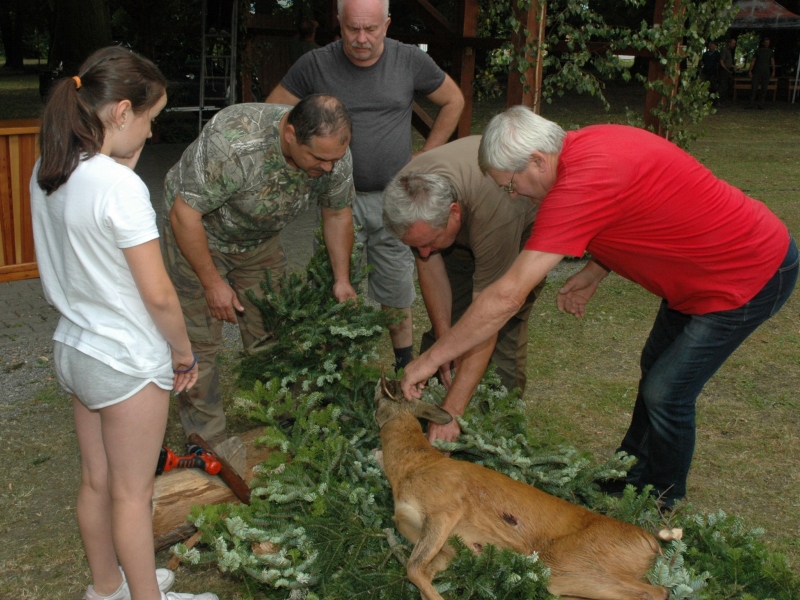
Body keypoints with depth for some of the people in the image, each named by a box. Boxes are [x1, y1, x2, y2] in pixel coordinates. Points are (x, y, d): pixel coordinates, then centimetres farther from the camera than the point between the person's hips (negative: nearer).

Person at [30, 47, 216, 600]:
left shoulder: (48, 173, -1)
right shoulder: (120, 187, -24)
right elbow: (158, 294, -22)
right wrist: (183, 352, -6)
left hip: (73, 348, 8)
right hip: (128, 363, -8)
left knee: (96, 481, 22)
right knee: (132, 493, 9)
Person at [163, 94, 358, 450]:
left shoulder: (333, 152, -21)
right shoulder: (232, 144, -40)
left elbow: (338, 214, -2)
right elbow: (184, 213, -31)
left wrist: (342, 279, -3)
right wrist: (212, 282, -25)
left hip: (260, 240, 5)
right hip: (197, 233, -5)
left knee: (270, 332, 7)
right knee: (199, 340, -3)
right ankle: (207, 441, 12)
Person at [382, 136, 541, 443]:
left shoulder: (494, 213, -46)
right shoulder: (406, 193, -31)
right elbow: (429, 266, -16)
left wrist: (453, 411, -45)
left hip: (527, 224, -5)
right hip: (462, 232, 5)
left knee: (503, 328, -18)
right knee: (444, 317, 0)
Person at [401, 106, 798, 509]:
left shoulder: (581, 186, -33)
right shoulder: (586, 143, -5)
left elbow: (507, 297, -33)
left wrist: (429, 360, -25)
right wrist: (595, 271, 0)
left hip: (749, 278, -10)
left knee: (665, 394, -3)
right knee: (655, 367, 19)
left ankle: (660, 507, 21)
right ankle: (629, 474, 38)